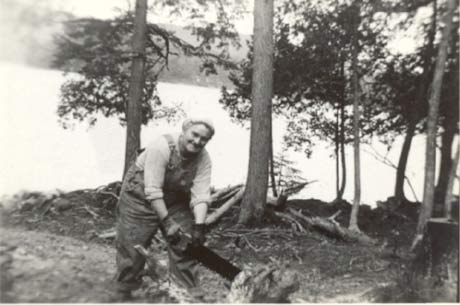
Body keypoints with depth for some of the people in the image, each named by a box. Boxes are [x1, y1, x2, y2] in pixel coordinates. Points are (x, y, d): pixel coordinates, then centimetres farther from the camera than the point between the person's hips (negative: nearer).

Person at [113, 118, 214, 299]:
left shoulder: (203, 159, -16)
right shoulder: (162, 146, -31)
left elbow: (201, 194, -21)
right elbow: (152, 190, -31)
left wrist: (199, 226, -33)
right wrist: (167, 221, -31)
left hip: (175, 201, 5)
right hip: (140, 197, -4)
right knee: (132, 248, 2)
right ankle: (124, 293, 24)